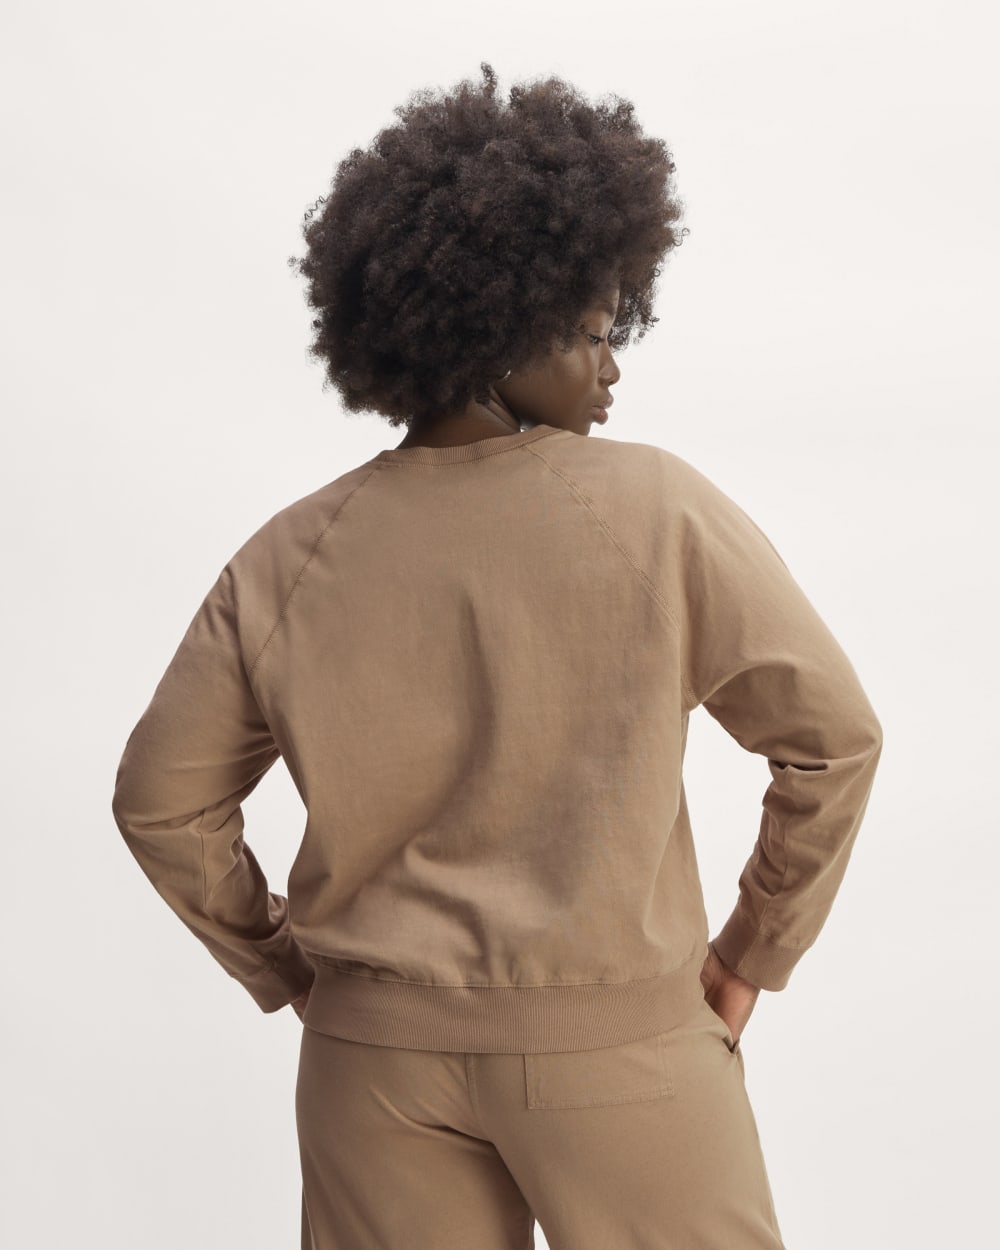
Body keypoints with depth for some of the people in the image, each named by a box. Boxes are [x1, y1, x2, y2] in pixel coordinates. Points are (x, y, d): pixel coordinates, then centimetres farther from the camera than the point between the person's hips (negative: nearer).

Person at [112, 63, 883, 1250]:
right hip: (614, 1038, -3)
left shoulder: (288, 558, -5)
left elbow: (160, 797, 2)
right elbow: (831, 733, -9)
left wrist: (278, 966, 12)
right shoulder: (659, 510, -13)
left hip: (376, 1039, 3)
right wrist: (754, 953, 3)